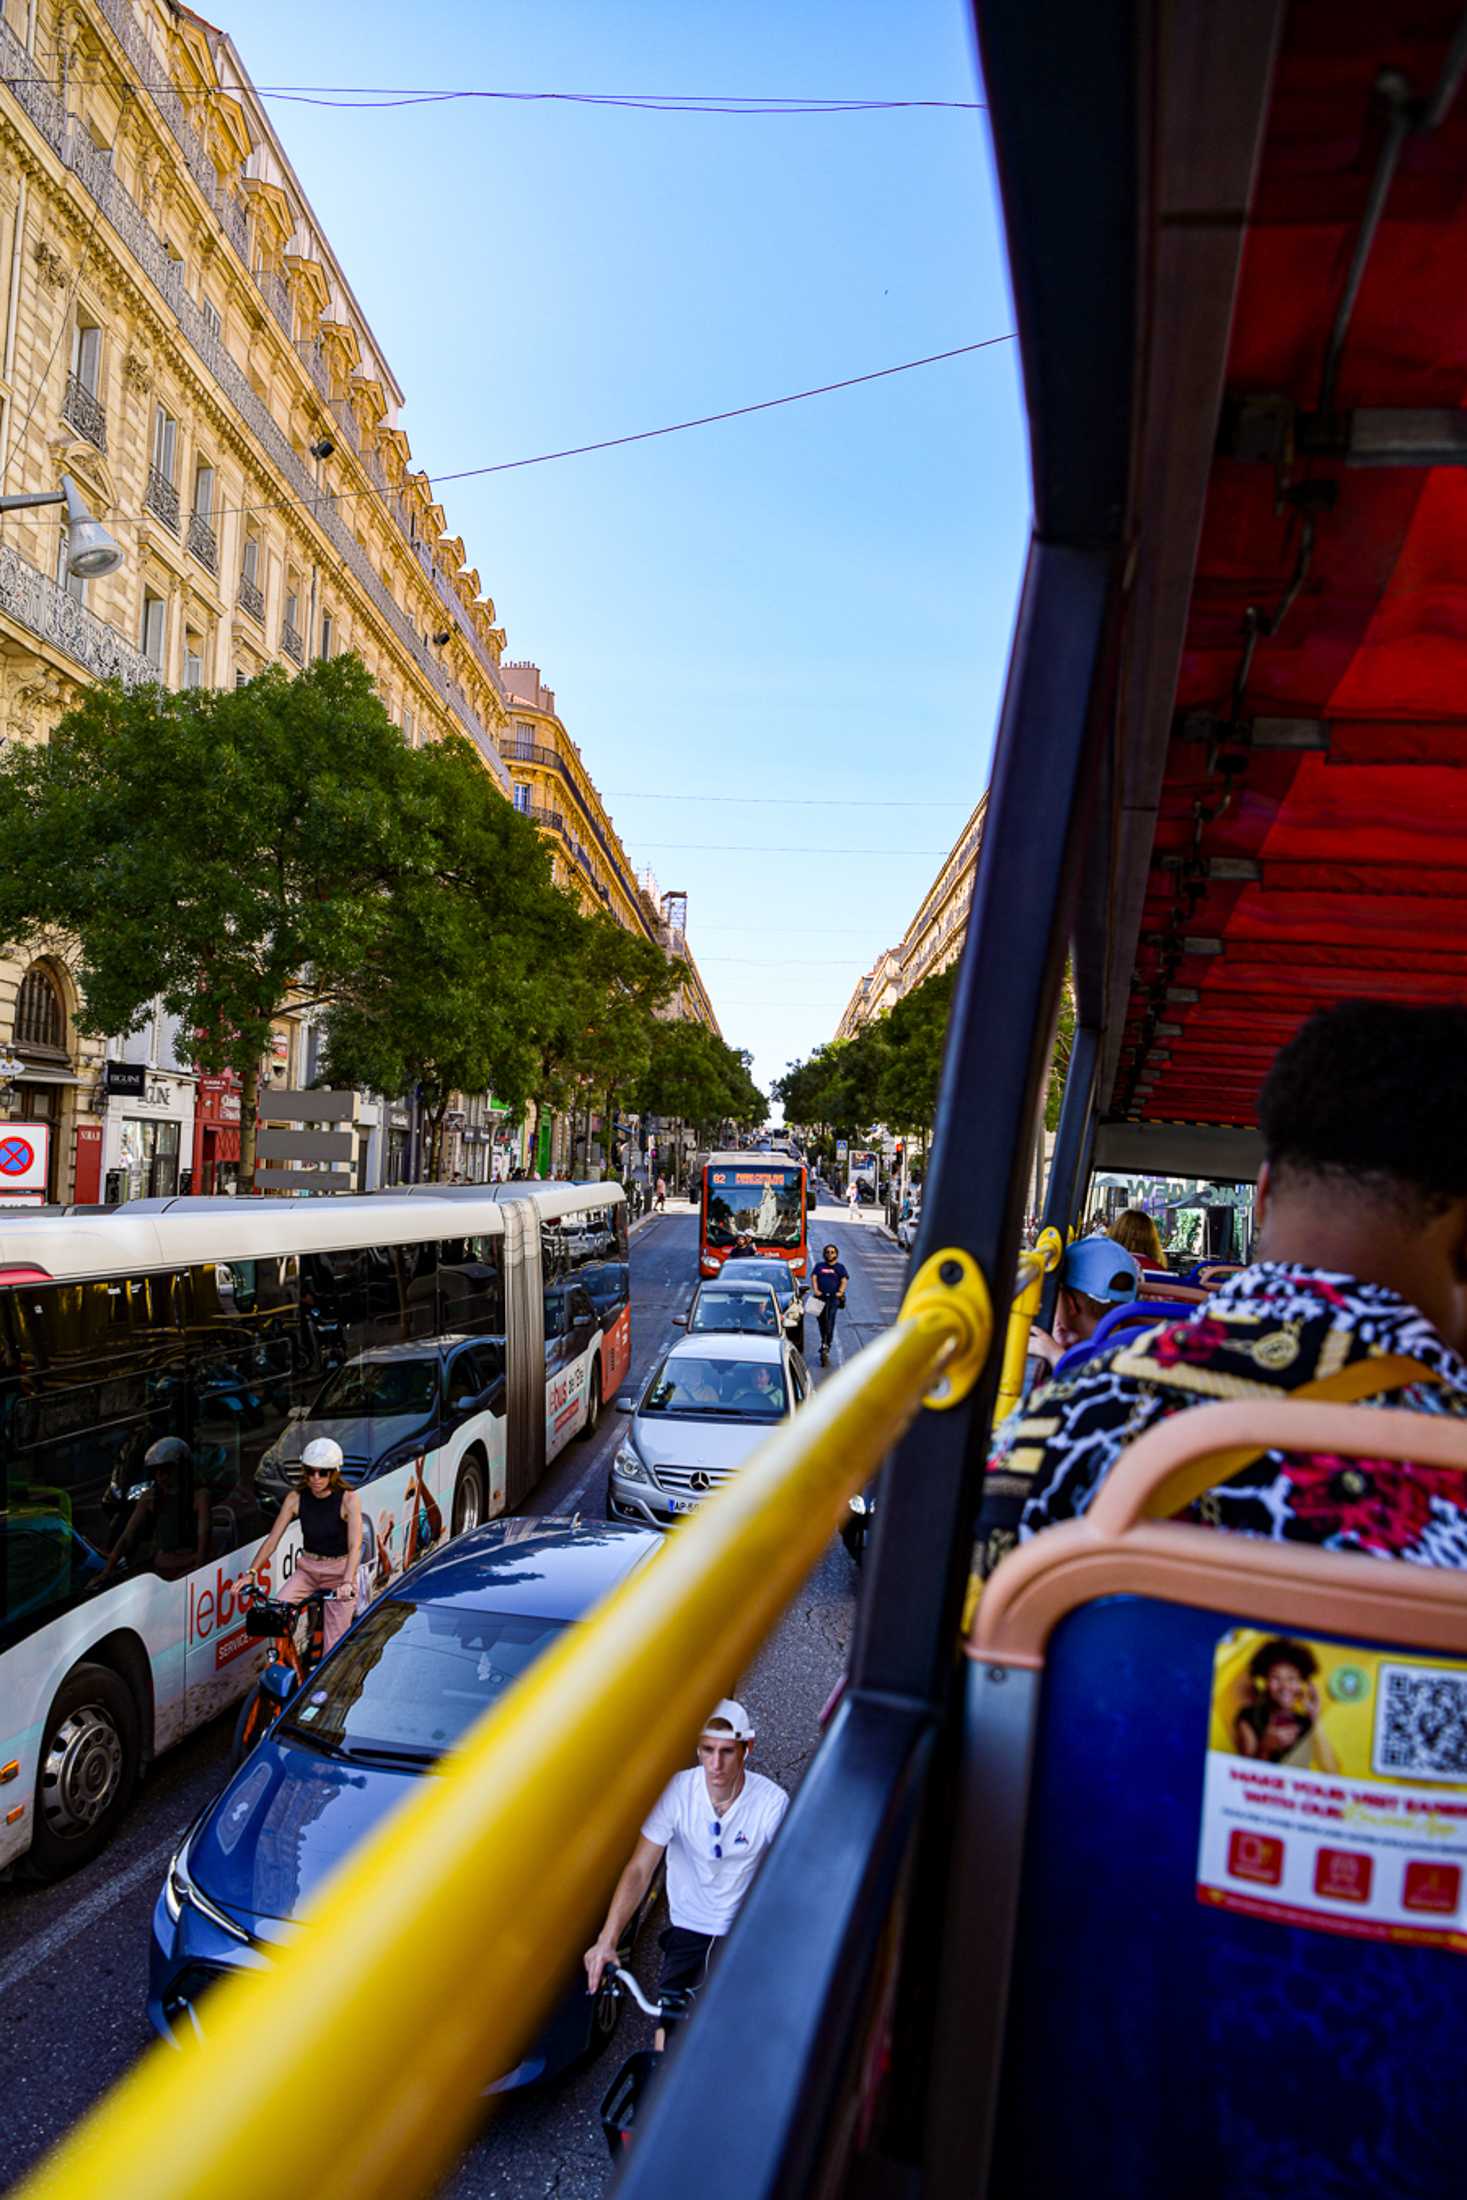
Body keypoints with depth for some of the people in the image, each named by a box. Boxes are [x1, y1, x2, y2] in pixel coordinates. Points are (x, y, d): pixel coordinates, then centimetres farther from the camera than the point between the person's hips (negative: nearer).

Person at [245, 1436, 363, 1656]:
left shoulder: (348, 1499, -17)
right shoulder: (296, 1498, -7)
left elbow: (355, 1546, -26)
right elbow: (272, 1539, -7)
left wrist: (347, 1582, -41)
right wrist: (251, 1573, -18)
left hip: (339, 1571, -3)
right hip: (307, 1568, 3)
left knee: (334, 1646, -6)